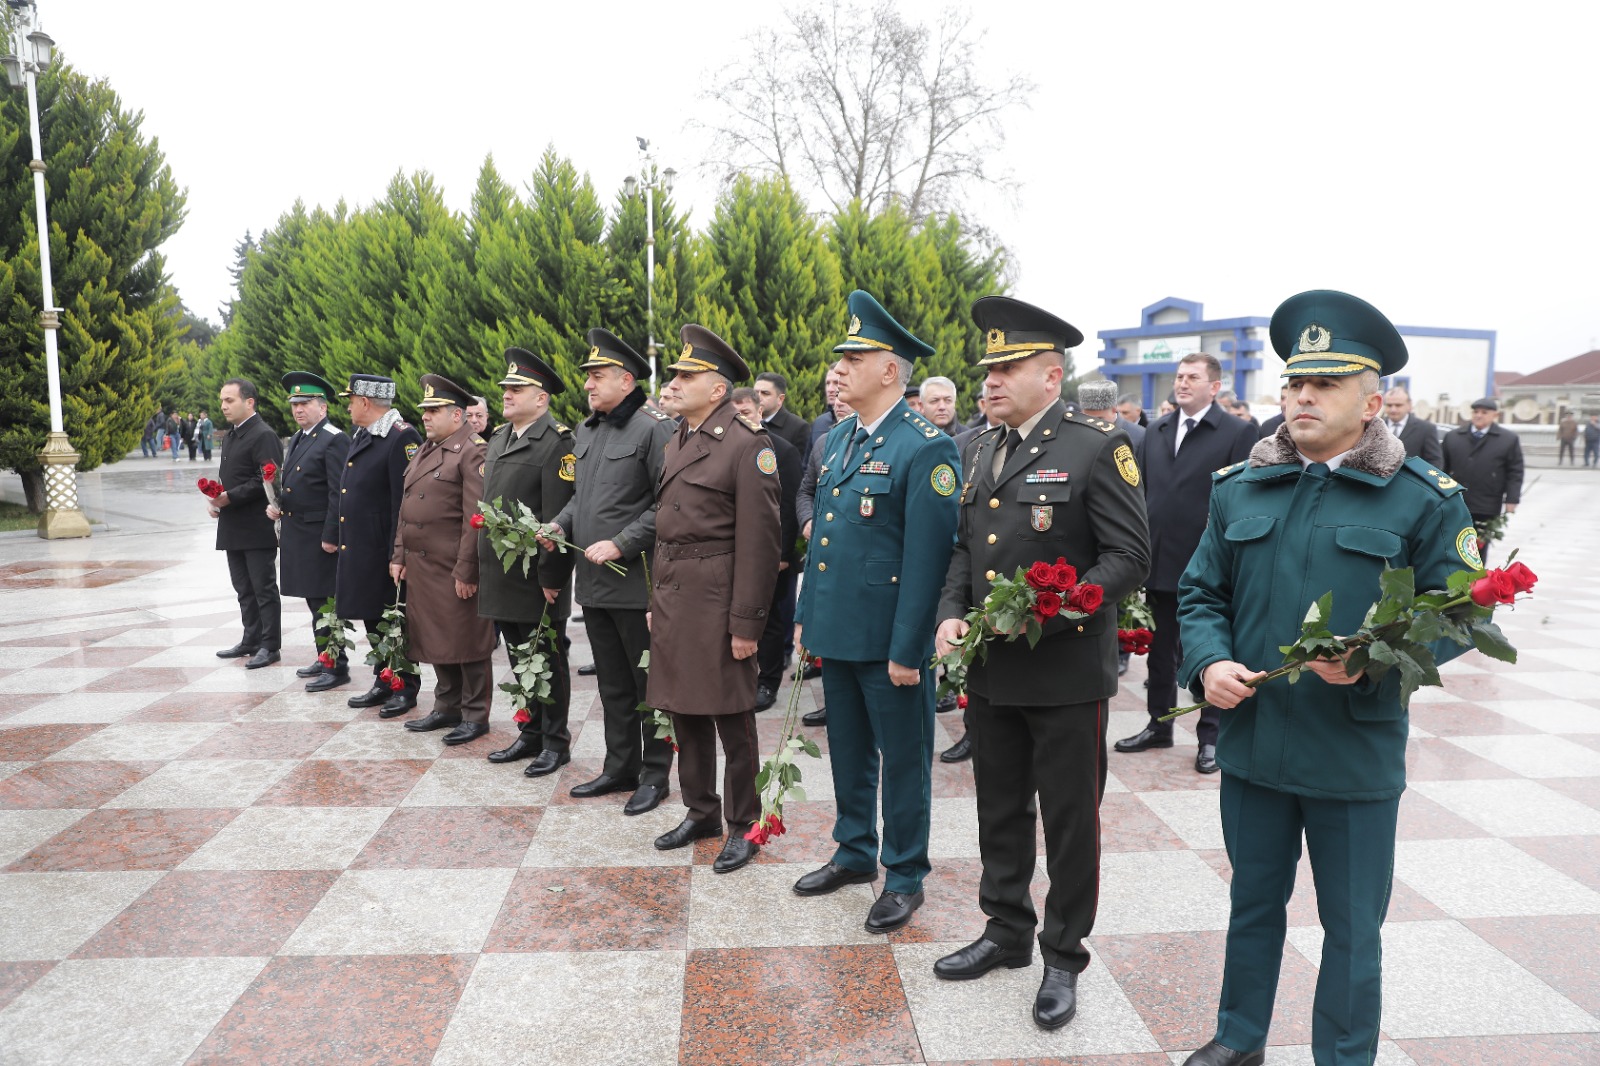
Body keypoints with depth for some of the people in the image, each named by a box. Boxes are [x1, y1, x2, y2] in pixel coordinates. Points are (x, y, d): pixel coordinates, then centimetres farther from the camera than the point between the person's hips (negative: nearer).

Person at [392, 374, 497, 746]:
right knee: (435, 639, 16)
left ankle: (475, 715, 13)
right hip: (421, 566, 9)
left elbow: (476, 517, -18)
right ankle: (447, 707, 29)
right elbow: (406, 508, 20)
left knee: (467, 642, 2)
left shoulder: (473, 451, -12)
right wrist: (400, 555, 14)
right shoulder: (424, 450, 16)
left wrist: (466, 571, -20)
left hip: (456, 571, -9)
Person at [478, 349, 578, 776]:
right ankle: (531, 733, 29)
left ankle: (556, 742, 16)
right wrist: (481, 564, 16)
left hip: (537, 577, -8)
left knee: (547, 660, 4)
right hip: (501, 575, 8)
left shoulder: (558, 442, -12)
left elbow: (558, 515, -18)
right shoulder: (498, 439, 14)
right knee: (520, 659, 16)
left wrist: (550, 576, -20)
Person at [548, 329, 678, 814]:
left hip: (636, 582, -8)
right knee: (612, 683, 17)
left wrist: (620, 544, -20)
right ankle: (620, 768, 30)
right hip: (593, 582, 8)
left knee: (648, 682, 5)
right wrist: (560, 524, 4)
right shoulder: (586, 431, 13)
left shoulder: (655, 427, -12)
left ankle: (654, 775, 18)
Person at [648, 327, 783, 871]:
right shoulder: (678, 441, 14)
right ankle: (700, 811, 34)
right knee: (684, 712, 17)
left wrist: (746, 622, -16)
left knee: (732, 721, 5)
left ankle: (741, 826, 21)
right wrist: (657, 601, 17)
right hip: (673, 599, 8)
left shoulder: (748, 444, -12)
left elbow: (759, 540, -15)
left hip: (716, 602, -8)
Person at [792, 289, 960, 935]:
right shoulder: (837, 439, 10)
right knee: (848, 751, 20)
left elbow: (927, 557, -18)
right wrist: (805, 615, 14)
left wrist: (907, 649, -19)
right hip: (835, 631, 8)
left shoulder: (925, 447, -15)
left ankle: (904, 876, 25)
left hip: (889, 639, -7)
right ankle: (855, 852, 38)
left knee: (903, 759, 9)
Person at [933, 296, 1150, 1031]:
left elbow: (1130, 555, -12)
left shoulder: (1099, 446, -10)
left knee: (1069, 821, 9)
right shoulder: (980, 450, 10)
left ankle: (1064, 959, 26)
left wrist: (1051, 613, -22)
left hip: (1066, 673, -6)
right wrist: (951, 613, -1)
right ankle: (1006, 932, 37)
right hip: (990, 669, 6)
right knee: (1000, 811, 18)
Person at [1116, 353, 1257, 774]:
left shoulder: (1238, 433, -6)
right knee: (1160, 652, 17)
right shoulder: (1155, 432, 10)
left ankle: (1211, 736, 22)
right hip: (1159, 564, 5)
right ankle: (1159, 725, 32)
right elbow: (1139, 491, 11)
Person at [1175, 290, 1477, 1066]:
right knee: (1254, 904, 21)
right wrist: (1208, 662, -11)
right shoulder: (1238, 489, 4)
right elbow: (1200, 592, 7)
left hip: (1355, 758, -3)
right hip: (1250, 741, 3)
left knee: (1352, 927, 13)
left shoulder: (1422, 499, -6)